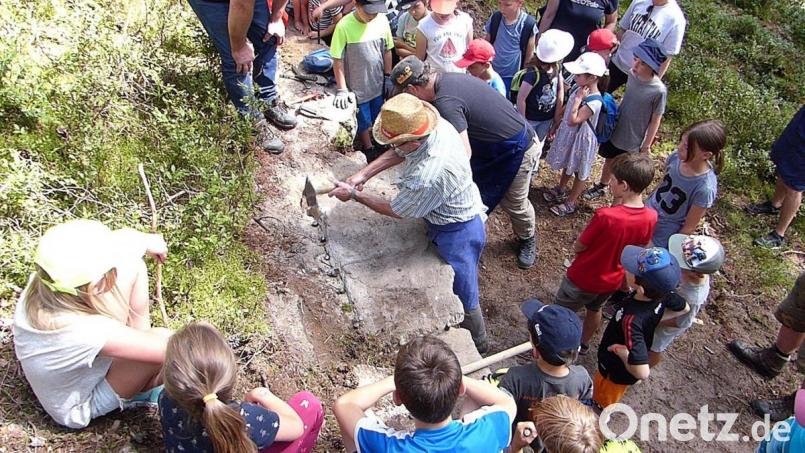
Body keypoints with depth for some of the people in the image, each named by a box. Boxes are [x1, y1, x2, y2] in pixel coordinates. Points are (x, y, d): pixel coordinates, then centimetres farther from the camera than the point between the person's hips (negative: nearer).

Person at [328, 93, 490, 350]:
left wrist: (354, 195, -11)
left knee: (463, 298, 10)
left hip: (457, 232, -9)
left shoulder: (428, 176, -41)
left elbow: (397, 211, -21)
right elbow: (398, 154, 2)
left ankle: (477, 347, 36)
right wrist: (363, 175, -8)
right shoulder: (437, 125, -17)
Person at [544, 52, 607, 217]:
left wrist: (578, 99, -32)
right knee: (567, 165, 28)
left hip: (581, 139, -8)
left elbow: (573, 121, -34)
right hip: (569, 134, 8)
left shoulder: (594, 102, -33)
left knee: (580, 172, 14)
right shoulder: (579, 89, -8)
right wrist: (556, 126, 15)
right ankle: (560, 190, 51)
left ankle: (570, 203, 29)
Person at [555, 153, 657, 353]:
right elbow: (641, 247, 0)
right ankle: (584, 344, 54)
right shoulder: (651, 217, -18)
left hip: (583, 279, -6)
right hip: (612, 281, 6)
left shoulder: (605, 216, -36)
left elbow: (578, 247, -22)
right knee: (594, 310, 32)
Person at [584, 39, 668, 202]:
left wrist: (646, 146, -10)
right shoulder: (633, 74, -11)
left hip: (632, 142, -5)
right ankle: (602, 187, 52)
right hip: (615, 131, 5)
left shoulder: (659, 91, -27)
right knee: (609, 161, 26)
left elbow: (655, 121, -16)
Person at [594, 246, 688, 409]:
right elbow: (684, 308, -1)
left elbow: (642, 372, -47)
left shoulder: (632, 319, -45)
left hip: (618, 371, -6)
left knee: (602, 401, 24)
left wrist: (621, 351, -30)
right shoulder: (661, 293, -24)